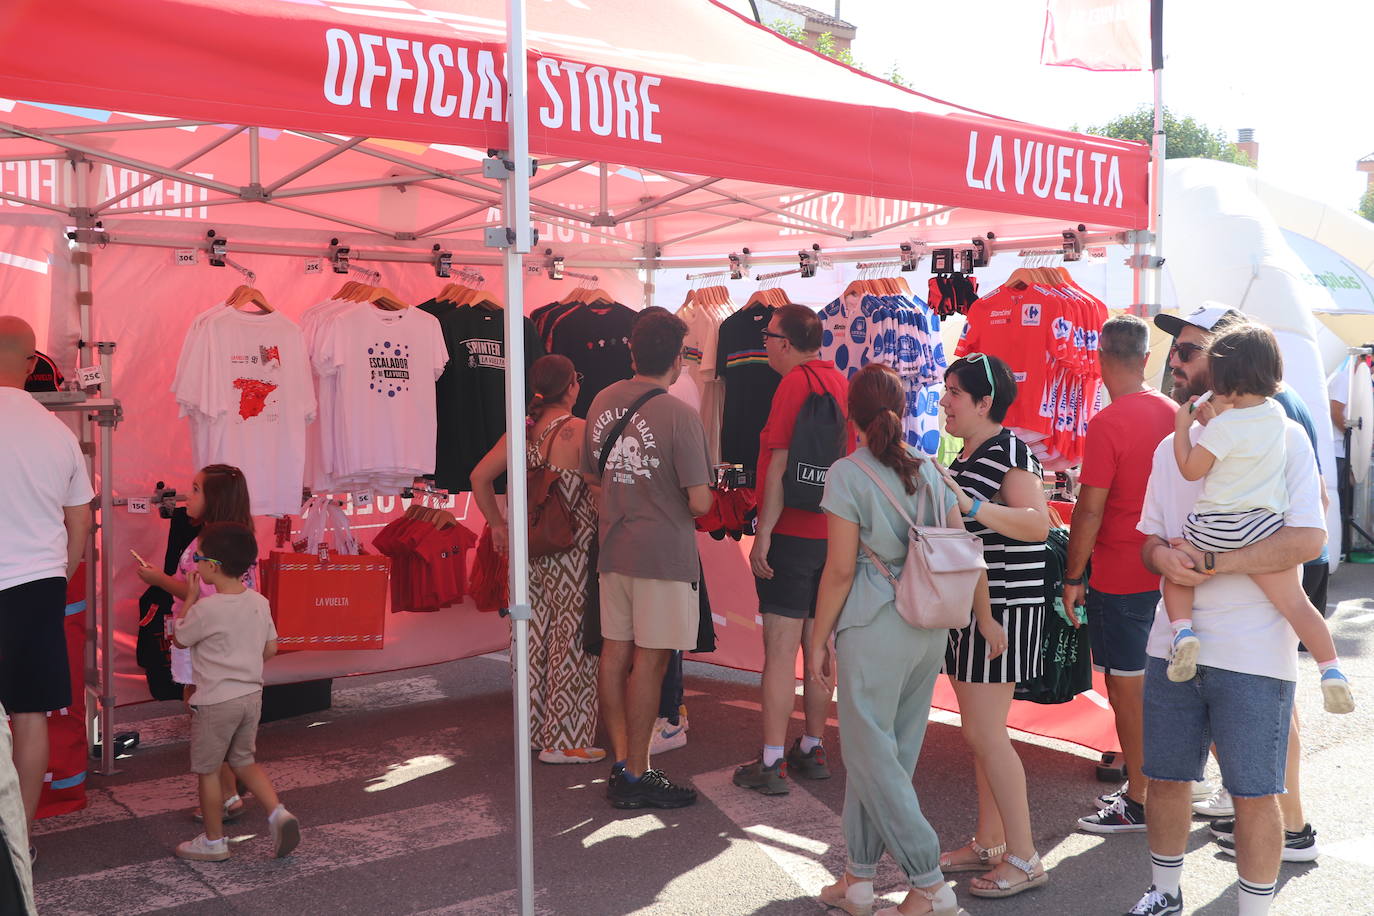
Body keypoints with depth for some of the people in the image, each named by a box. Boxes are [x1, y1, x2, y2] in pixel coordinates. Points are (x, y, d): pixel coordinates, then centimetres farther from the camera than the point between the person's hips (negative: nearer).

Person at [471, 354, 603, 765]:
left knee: (535, 636, 15)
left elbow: (480, 476, 5)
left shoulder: (521, 431, 5)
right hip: (571, 550, -6)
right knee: (570, 641, 2)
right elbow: (598, 494, -17)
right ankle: (563, 740, 8)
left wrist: (497, 524, 12)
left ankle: (536, 728, 27)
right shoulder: (580, 431, -13)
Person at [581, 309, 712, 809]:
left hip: (614, 546, 7)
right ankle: (636, 778, 8)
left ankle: (622, 763, 21)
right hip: (664, 552, -6)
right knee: (649, 661, 0)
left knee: (615, 653, 12)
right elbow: (700, 502, -18)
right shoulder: (679, 416, -17)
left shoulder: (602, 402, 4)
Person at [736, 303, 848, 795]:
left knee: (781, 649, -5)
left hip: (790, 533, -8)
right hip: (831, 533, 8)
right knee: (818, 644, 14)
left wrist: (764, 533, -16)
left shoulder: (794, 384, -12)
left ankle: (772, 763, -1)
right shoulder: (840, 383, 11)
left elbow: (781, 464, -17)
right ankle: (813, 749, 24)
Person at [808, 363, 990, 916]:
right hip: (930, 629, 6)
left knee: (872, 758, 4)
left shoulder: (848, 474, -10)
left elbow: (841, 569, -12)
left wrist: (818, 640, -4)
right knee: (888, 753, 14)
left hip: (873, 631, -6)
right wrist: (984, 618, 17)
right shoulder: (928, 470, 7)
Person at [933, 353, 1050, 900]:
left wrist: (969, 504, -33)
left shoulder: (1010, 452, -13)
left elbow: (1038, 524, -27)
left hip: (1005, 605, -9)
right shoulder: (964, 456, 15)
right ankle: (988, 844, 25)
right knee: (981, 731, 14)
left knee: (984, 733, -8)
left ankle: (1024, 859, 2)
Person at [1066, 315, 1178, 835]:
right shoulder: (1173, 413, 4)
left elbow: (1090, 509, -18)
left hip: (1120, 577, -7)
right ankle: (1156, 781, 27)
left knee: (1126, 686, 2)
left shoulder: (1107, 424, -18)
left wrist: (1072, 577, -10)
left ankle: (1139, 802, 9)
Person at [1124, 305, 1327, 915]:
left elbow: (1308, 538, -16)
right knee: (1165, 777, 14)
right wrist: (1163, 556, -9)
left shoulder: (1280, 436, -8)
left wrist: (1211, 563, -21)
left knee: (1253, 794, 3)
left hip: (1253, 654, -5)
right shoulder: (1173, 446, 11)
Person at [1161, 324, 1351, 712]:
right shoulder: (1276, 414, 5)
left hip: (1214, 528, -4)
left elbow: (1191, 470, -7)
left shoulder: (1222, 426, -15)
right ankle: (1331, 671, -5)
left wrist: (1182, 426, 1)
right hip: (1262, 527, 4)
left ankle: (1183, 631, -6)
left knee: (1175, 577, 18)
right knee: (1294, 602, 4)